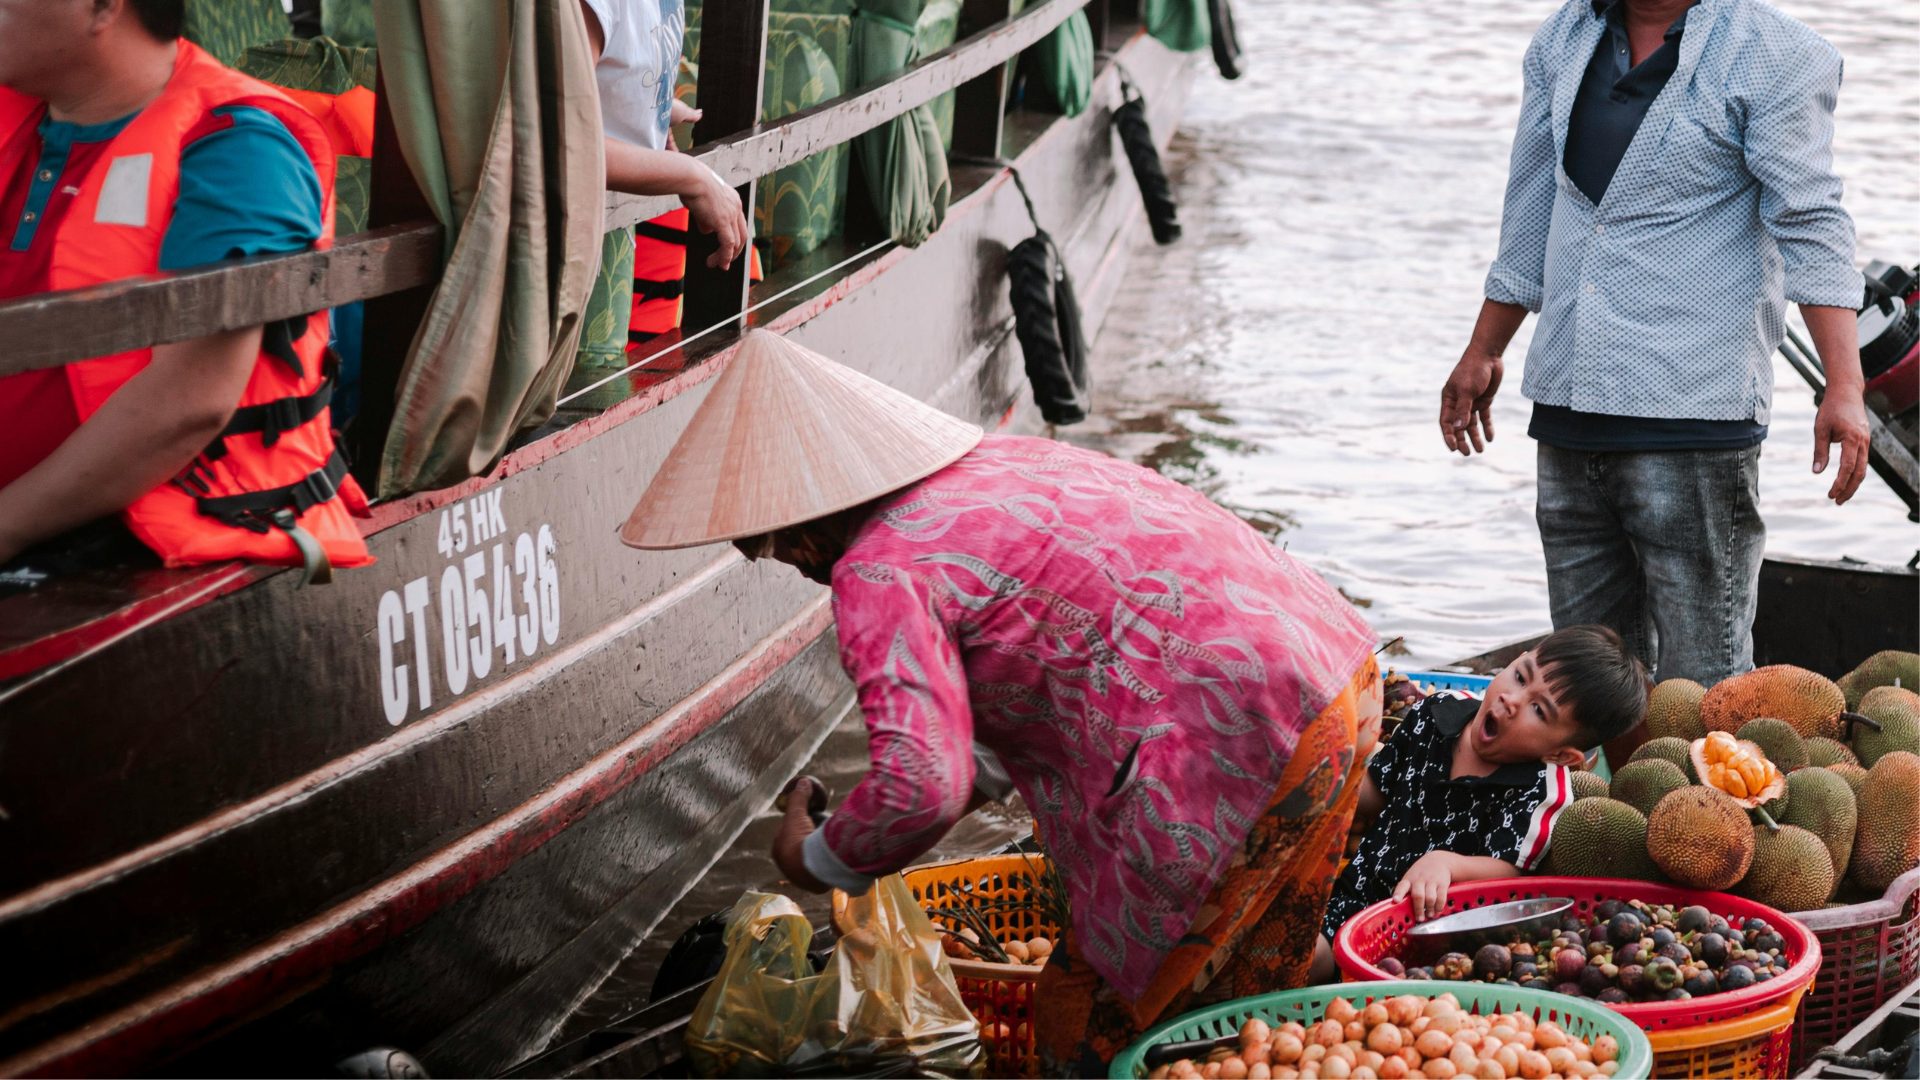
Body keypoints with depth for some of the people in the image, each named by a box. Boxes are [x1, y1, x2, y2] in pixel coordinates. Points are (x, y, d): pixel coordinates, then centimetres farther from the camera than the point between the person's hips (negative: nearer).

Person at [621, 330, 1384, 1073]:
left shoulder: (881, 570, -10)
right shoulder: (986, 465, 18)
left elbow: (923, 787, -19)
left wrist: (817, 863, 0)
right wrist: (979, 780, 27)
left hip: (1248, 751, -10)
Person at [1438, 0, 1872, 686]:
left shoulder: (1773, 57, -5)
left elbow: (1810, 224, -10)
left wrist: (1844, 386, -19)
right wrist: (1482, 353, 26)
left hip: (1692, 419, -6)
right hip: (1567, 409, 6)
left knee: (1700, 684, -6)